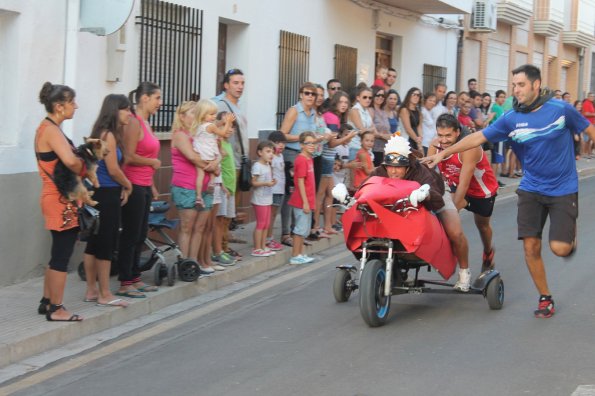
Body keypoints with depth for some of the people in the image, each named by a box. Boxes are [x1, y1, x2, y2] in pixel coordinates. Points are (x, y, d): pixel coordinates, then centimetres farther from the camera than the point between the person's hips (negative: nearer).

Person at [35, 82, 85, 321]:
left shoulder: (47, 128, 14)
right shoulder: (51, 130, -17)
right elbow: (70, 161, -32)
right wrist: (84, 172, -13)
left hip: (59, 199, 10)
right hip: (62, 202, -10)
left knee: (58, 254, 17)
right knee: (61, 255, -3)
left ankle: (47, 302, 25)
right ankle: (56, 309, 4)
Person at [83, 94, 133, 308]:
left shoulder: (108, 134, 13)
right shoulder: (108, 135, -15)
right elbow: (113, 170, -16)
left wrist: (122, 187, 4)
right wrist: (128, 186, 0)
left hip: (102, 194, 9)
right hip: (106, 195, -9)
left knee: (95, 242, 13)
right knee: (106, 244, -2)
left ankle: (92, 290, 20)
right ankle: (105, 295, 4)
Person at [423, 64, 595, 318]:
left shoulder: (560, 109, -11)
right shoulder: (512, 119, -4)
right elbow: (478, 137, -2)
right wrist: (443, 154, -5)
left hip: (563, 189, -3)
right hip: (531, 189, 3)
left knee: (559, 248, -13)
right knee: (531, 247, -3)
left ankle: (570, 234, 24)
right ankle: (545, 298, 15)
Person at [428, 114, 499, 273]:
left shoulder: (468, 148, -39)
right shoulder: (435, 145, -24)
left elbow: (464, 184, -39)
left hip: (483, 189, -3)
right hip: (456, 186, 3)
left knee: (482, 225, 19)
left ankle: (488, 253, 49)